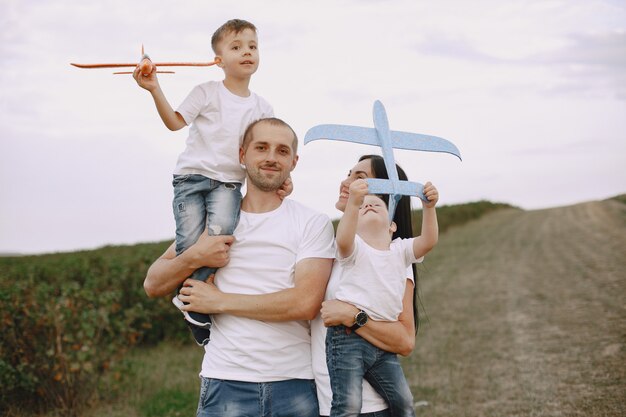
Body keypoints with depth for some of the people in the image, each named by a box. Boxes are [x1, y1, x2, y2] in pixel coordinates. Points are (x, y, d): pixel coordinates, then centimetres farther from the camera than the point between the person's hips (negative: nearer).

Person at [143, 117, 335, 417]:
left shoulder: (313, 223, 1)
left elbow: (306, 303, -12)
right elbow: (153, 285, 9)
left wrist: (220, 301, -9)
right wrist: (193, 258, -11)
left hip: (297, 382, -1)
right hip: (227, 381, 1)